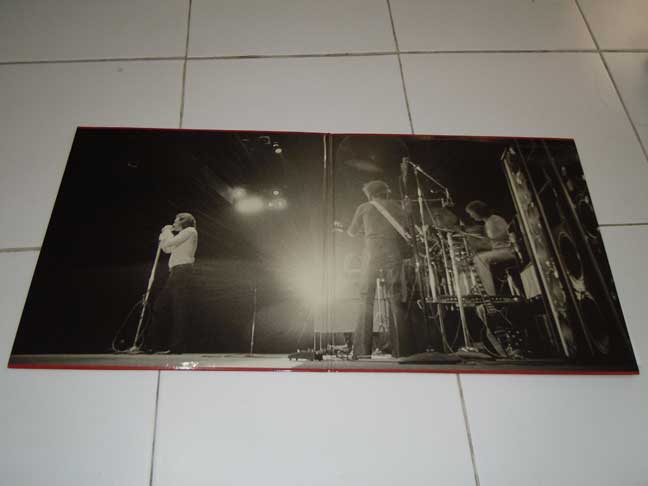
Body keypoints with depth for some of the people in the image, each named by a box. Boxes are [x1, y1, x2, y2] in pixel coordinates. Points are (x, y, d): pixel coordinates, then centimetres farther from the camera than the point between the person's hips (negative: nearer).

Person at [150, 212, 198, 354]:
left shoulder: (190, 231, 1)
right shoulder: (181, 235, 30)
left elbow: (170, 242, -9)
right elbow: (166, 248, 27)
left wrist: (167, 231, 9)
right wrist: (165, 233, 23)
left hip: (183, 271, -10)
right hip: (175, 273, 10)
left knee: (180, 308, -12)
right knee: (160, 306, 5)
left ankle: (177, 346, -12)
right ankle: (161, 345, 9)